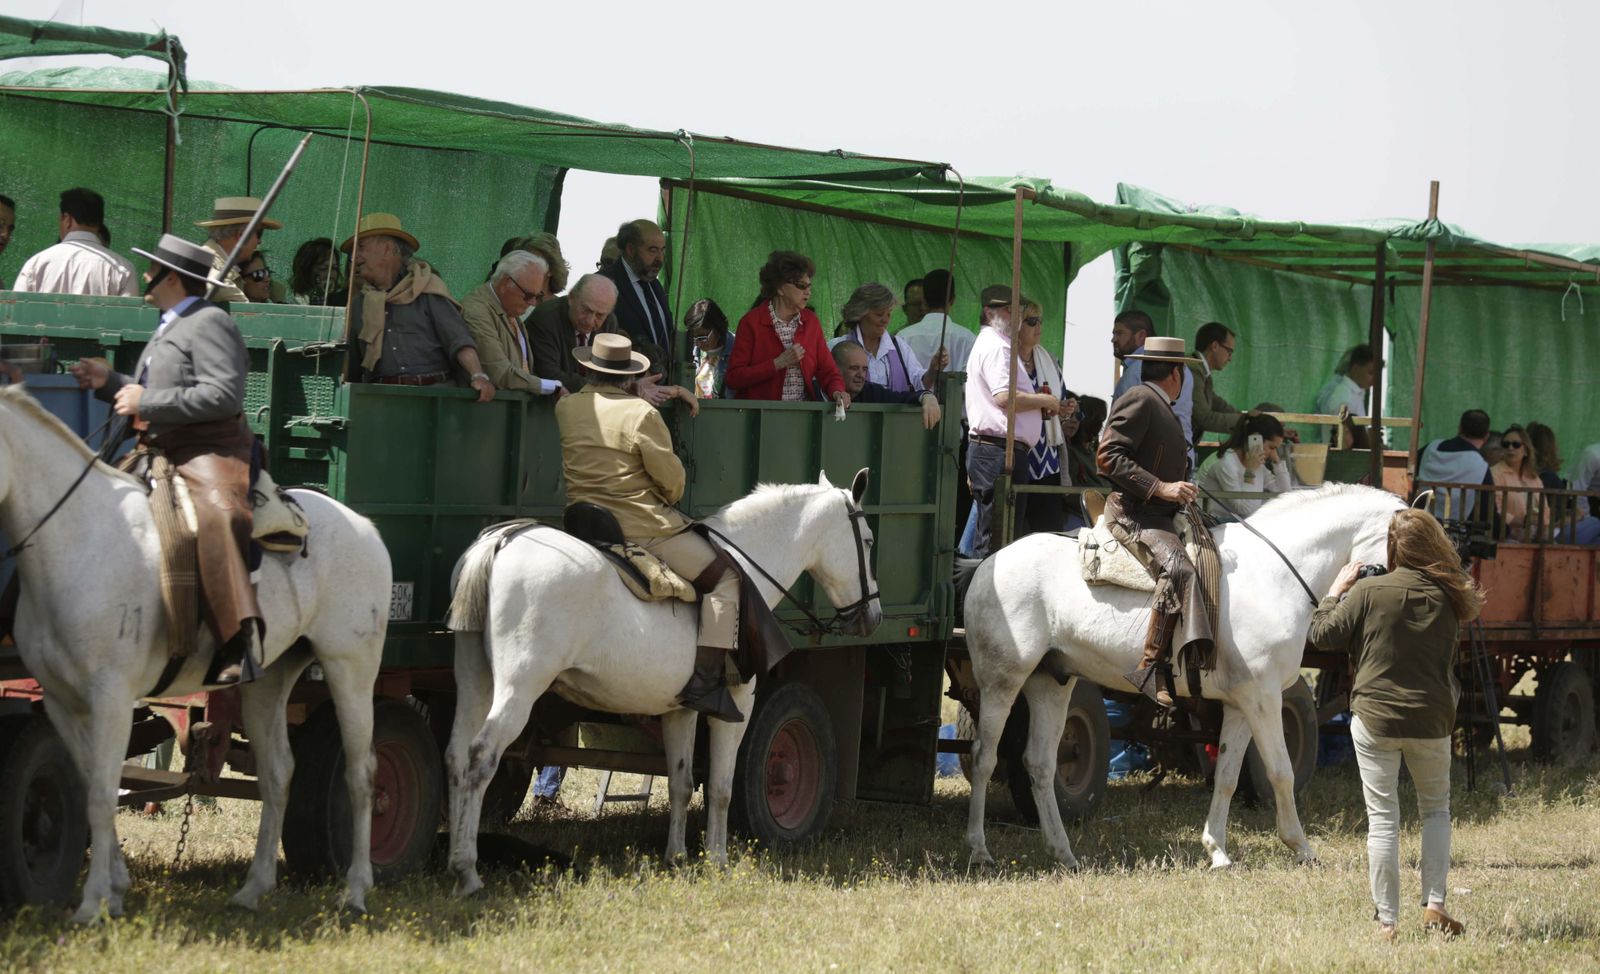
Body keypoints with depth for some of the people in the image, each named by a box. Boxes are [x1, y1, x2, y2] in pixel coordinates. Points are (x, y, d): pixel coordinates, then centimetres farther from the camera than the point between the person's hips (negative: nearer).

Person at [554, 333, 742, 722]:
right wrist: (669, 500, 16)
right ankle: (705, 682, -10)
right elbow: (672, 477, -8)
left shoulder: (564, 409, 3)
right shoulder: (641, 414, -12)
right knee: (724, 576, 2)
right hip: (642, 526, -7)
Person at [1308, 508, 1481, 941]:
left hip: (1375, 720, -2)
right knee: (1436, 810, 20)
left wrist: (1336, 589, 7)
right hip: (1432, 722, 2)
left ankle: (1387, 921, 4)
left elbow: (1324, 636, -5)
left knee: (1383, 819, 3)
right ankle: (1434, 904, 9)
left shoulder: (1368, 592, -12)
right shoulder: (1448, 599, -1)